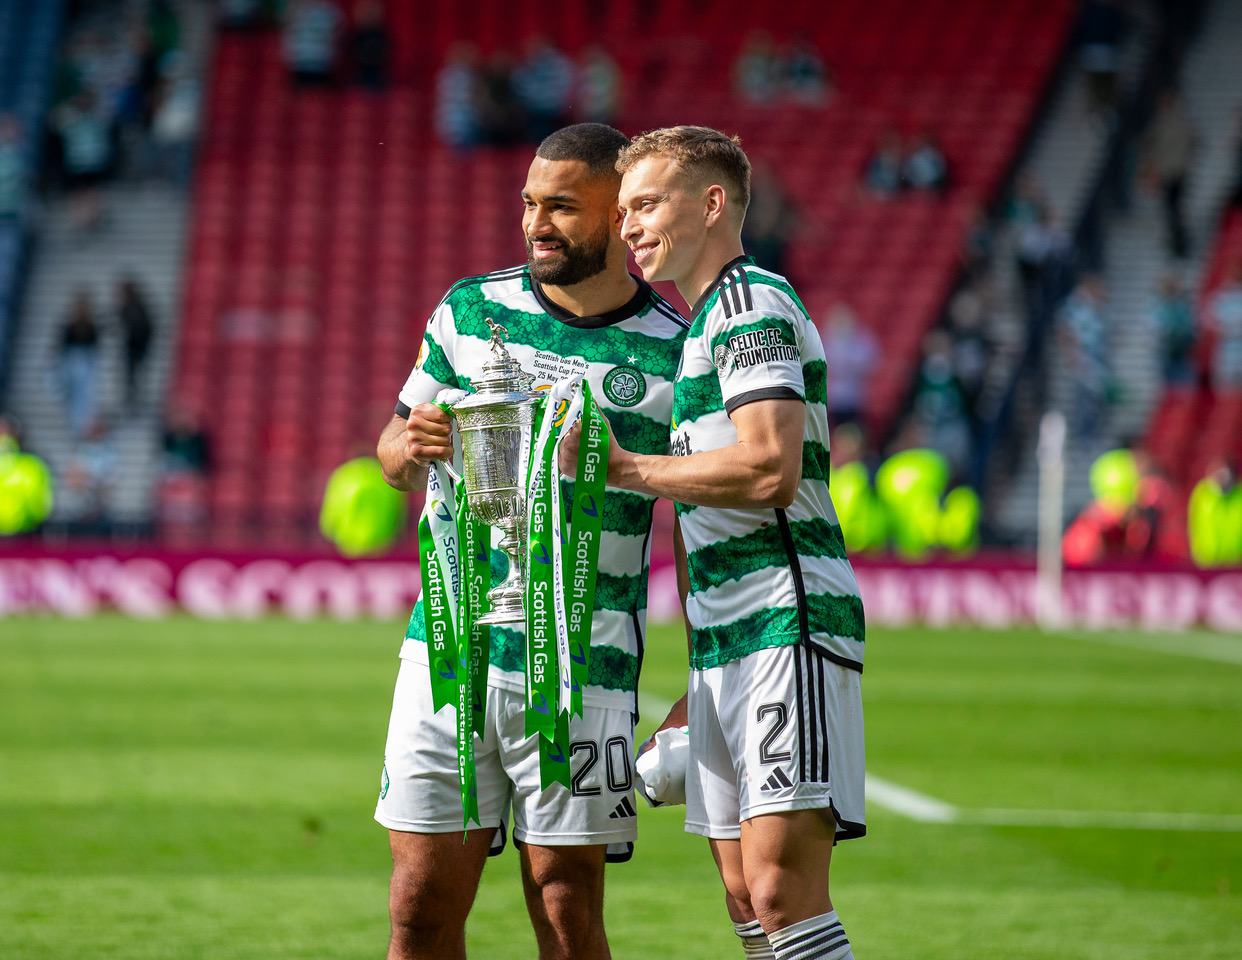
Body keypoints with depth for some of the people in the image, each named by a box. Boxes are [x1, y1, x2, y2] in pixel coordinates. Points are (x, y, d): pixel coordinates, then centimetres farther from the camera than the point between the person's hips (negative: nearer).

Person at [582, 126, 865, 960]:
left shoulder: (752, 304, -7)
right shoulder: (710, 323, 25)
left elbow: (771, 472, -21)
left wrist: (625, 467, -10)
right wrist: (702, 688, 25)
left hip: (787, 632, -10)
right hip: (728, 642, 10)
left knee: (781, 887, -17)